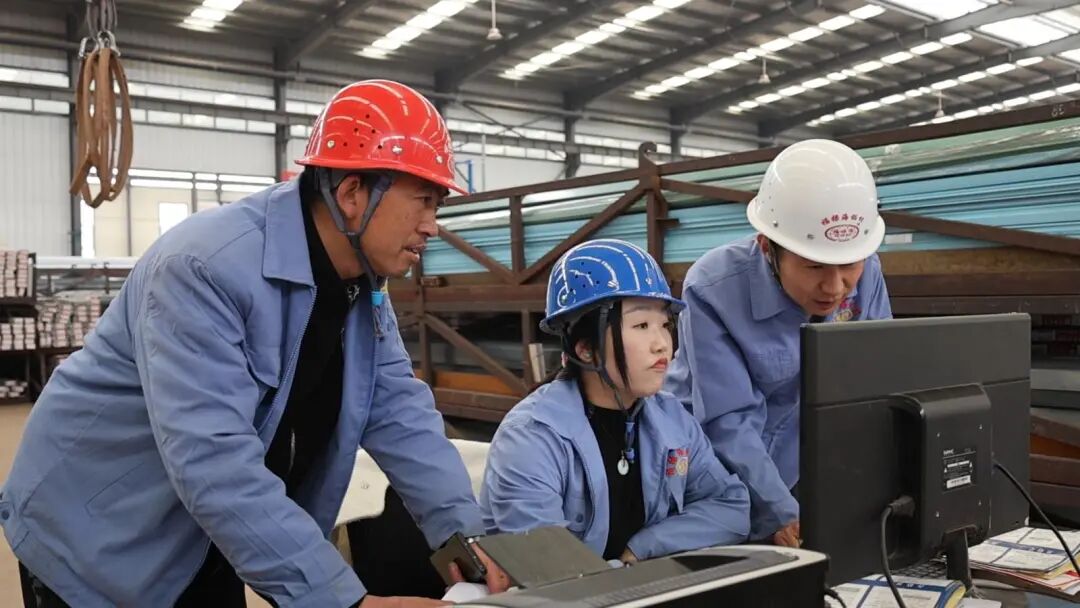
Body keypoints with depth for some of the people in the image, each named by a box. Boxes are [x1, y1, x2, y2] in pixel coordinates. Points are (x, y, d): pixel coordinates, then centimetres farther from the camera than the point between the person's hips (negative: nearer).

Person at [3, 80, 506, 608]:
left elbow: (399, 411, -6)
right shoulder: (206, 267, -31)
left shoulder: (363, 285, -4)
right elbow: (214, 460, -38)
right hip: (94, 541, -7)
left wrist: (461, 531, -18)